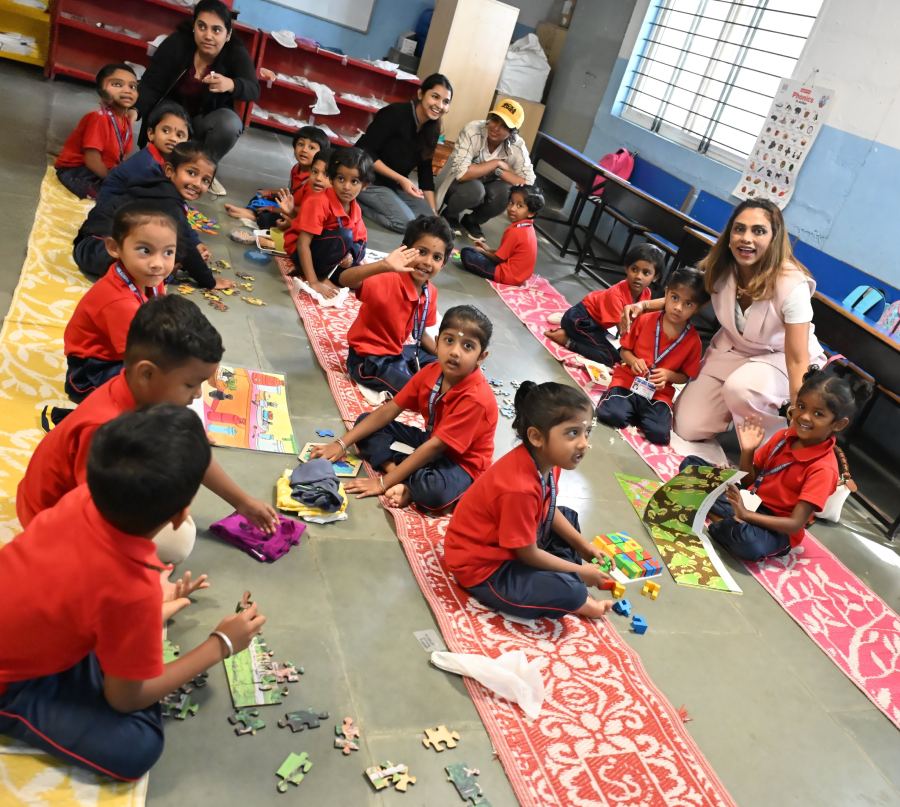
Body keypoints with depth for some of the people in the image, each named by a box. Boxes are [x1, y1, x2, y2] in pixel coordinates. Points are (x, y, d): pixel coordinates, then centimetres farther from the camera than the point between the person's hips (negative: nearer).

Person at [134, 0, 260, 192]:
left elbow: (253, 90, -32)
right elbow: (151, 84, -21)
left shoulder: (237, 54, -17)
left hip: (208, 121, 1)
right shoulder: (177, 43, -19)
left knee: (229, 123, -31)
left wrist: (230, 84, -55)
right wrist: (135, 110, -41)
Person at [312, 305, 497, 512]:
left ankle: (406, 485, -9)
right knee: (364, 421, 0)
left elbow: (434, 447, -29)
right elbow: (389, 410, -4)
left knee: (435, 490, -42)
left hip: (462, 462, -7)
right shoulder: (431, 372, -9)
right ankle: (401, 478, -19)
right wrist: (342, 444, -9)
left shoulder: (476, 398, -30)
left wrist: (384, 482, -28)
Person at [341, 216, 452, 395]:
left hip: (397, 351, 9)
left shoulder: (430, 293, -3)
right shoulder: (388, 280, -27)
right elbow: (345, 279, -45)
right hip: (369, 359, -9)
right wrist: (384, 266, -59)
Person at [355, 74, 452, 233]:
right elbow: (365, 152, -22)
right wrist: (401, 179, -27)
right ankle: (357, 202, -4)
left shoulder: (431, 129, 1)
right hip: (368, 179, -8)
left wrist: (433, 212, -2)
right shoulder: (396, 113, -20)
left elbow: (425, 170, 5)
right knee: (405, 221, -22)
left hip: (395, 184, 8)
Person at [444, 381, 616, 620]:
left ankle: (565, 577, 5)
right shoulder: (520, 488, -35)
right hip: (482, 565, -10)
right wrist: (580, 572, -10)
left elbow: (549, 511, 10)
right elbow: (529, 555, -22)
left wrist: (584, 545, 8)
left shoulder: (545, 458, -9)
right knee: (569, 591, -25)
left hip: (510, 542, 10)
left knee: (569, 517, 19)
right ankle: (575, 602, 7)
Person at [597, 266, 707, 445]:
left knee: (659, 433, -24)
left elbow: (686, 376, 5)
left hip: (659, 392, 1)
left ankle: (643, 415, 7)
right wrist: (633, 361, -16)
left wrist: (669, 375, -16)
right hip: (629, 379, -1)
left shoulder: (693, 341, -4)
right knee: (611, 415, -30)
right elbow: (625, 350, 6)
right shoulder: (645, 321, -3)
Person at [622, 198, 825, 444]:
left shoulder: (791, 285, -30)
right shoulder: (719, 268, -17)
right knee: (687, 429, -4)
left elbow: (798, 360, -30)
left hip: (779, 358, -4)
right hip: (731, 351, 5)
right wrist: (644, 306, -17)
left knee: (739, 387, -40)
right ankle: (739, 408, 23)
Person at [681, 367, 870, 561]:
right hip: (748, 501, 6)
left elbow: (795, 524, -24)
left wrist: (746, 514, -36)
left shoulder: (823, 469, -20)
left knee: (749, 542, -42)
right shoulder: (783, 437, -1)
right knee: (691, 463, 1)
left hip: (776, 530, -6)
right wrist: (747, 451, -13)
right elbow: (749, 481, 6)